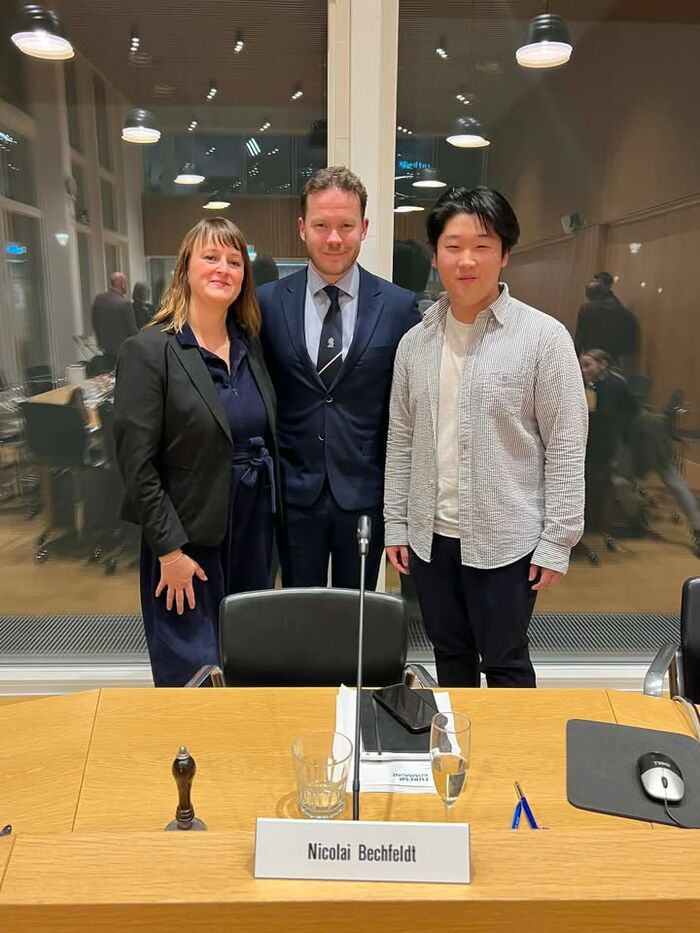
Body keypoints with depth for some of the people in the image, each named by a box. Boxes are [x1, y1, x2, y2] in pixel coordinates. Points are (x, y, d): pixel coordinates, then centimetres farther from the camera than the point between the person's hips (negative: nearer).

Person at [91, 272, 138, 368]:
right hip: (123, 349, -6)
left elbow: (94, 323, 10)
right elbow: (132, 329, -15)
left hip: (105, 349, 6)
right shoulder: (124, 303, -20)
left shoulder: (98, 298, 0)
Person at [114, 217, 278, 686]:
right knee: (194, 678, 6)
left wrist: (270, 515, 7)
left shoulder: (250, 344, 5)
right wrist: (169, 549, -15)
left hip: (255, 529, 6)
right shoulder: (149, 351, -12)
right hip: (189, 539, -5)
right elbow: (137, 463, -14)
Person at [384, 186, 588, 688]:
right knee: (450, 656, 20)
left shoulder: (544, 336, -9)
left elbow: (566, 446, -9)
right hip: (430, 535, 4)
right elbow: (401, 441, 8)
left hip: (507, 538, -4)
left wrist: (556, 542, -10)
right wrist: (395, 525, 7)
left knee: (504, 662, 11)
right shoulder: (415, 342, 4)